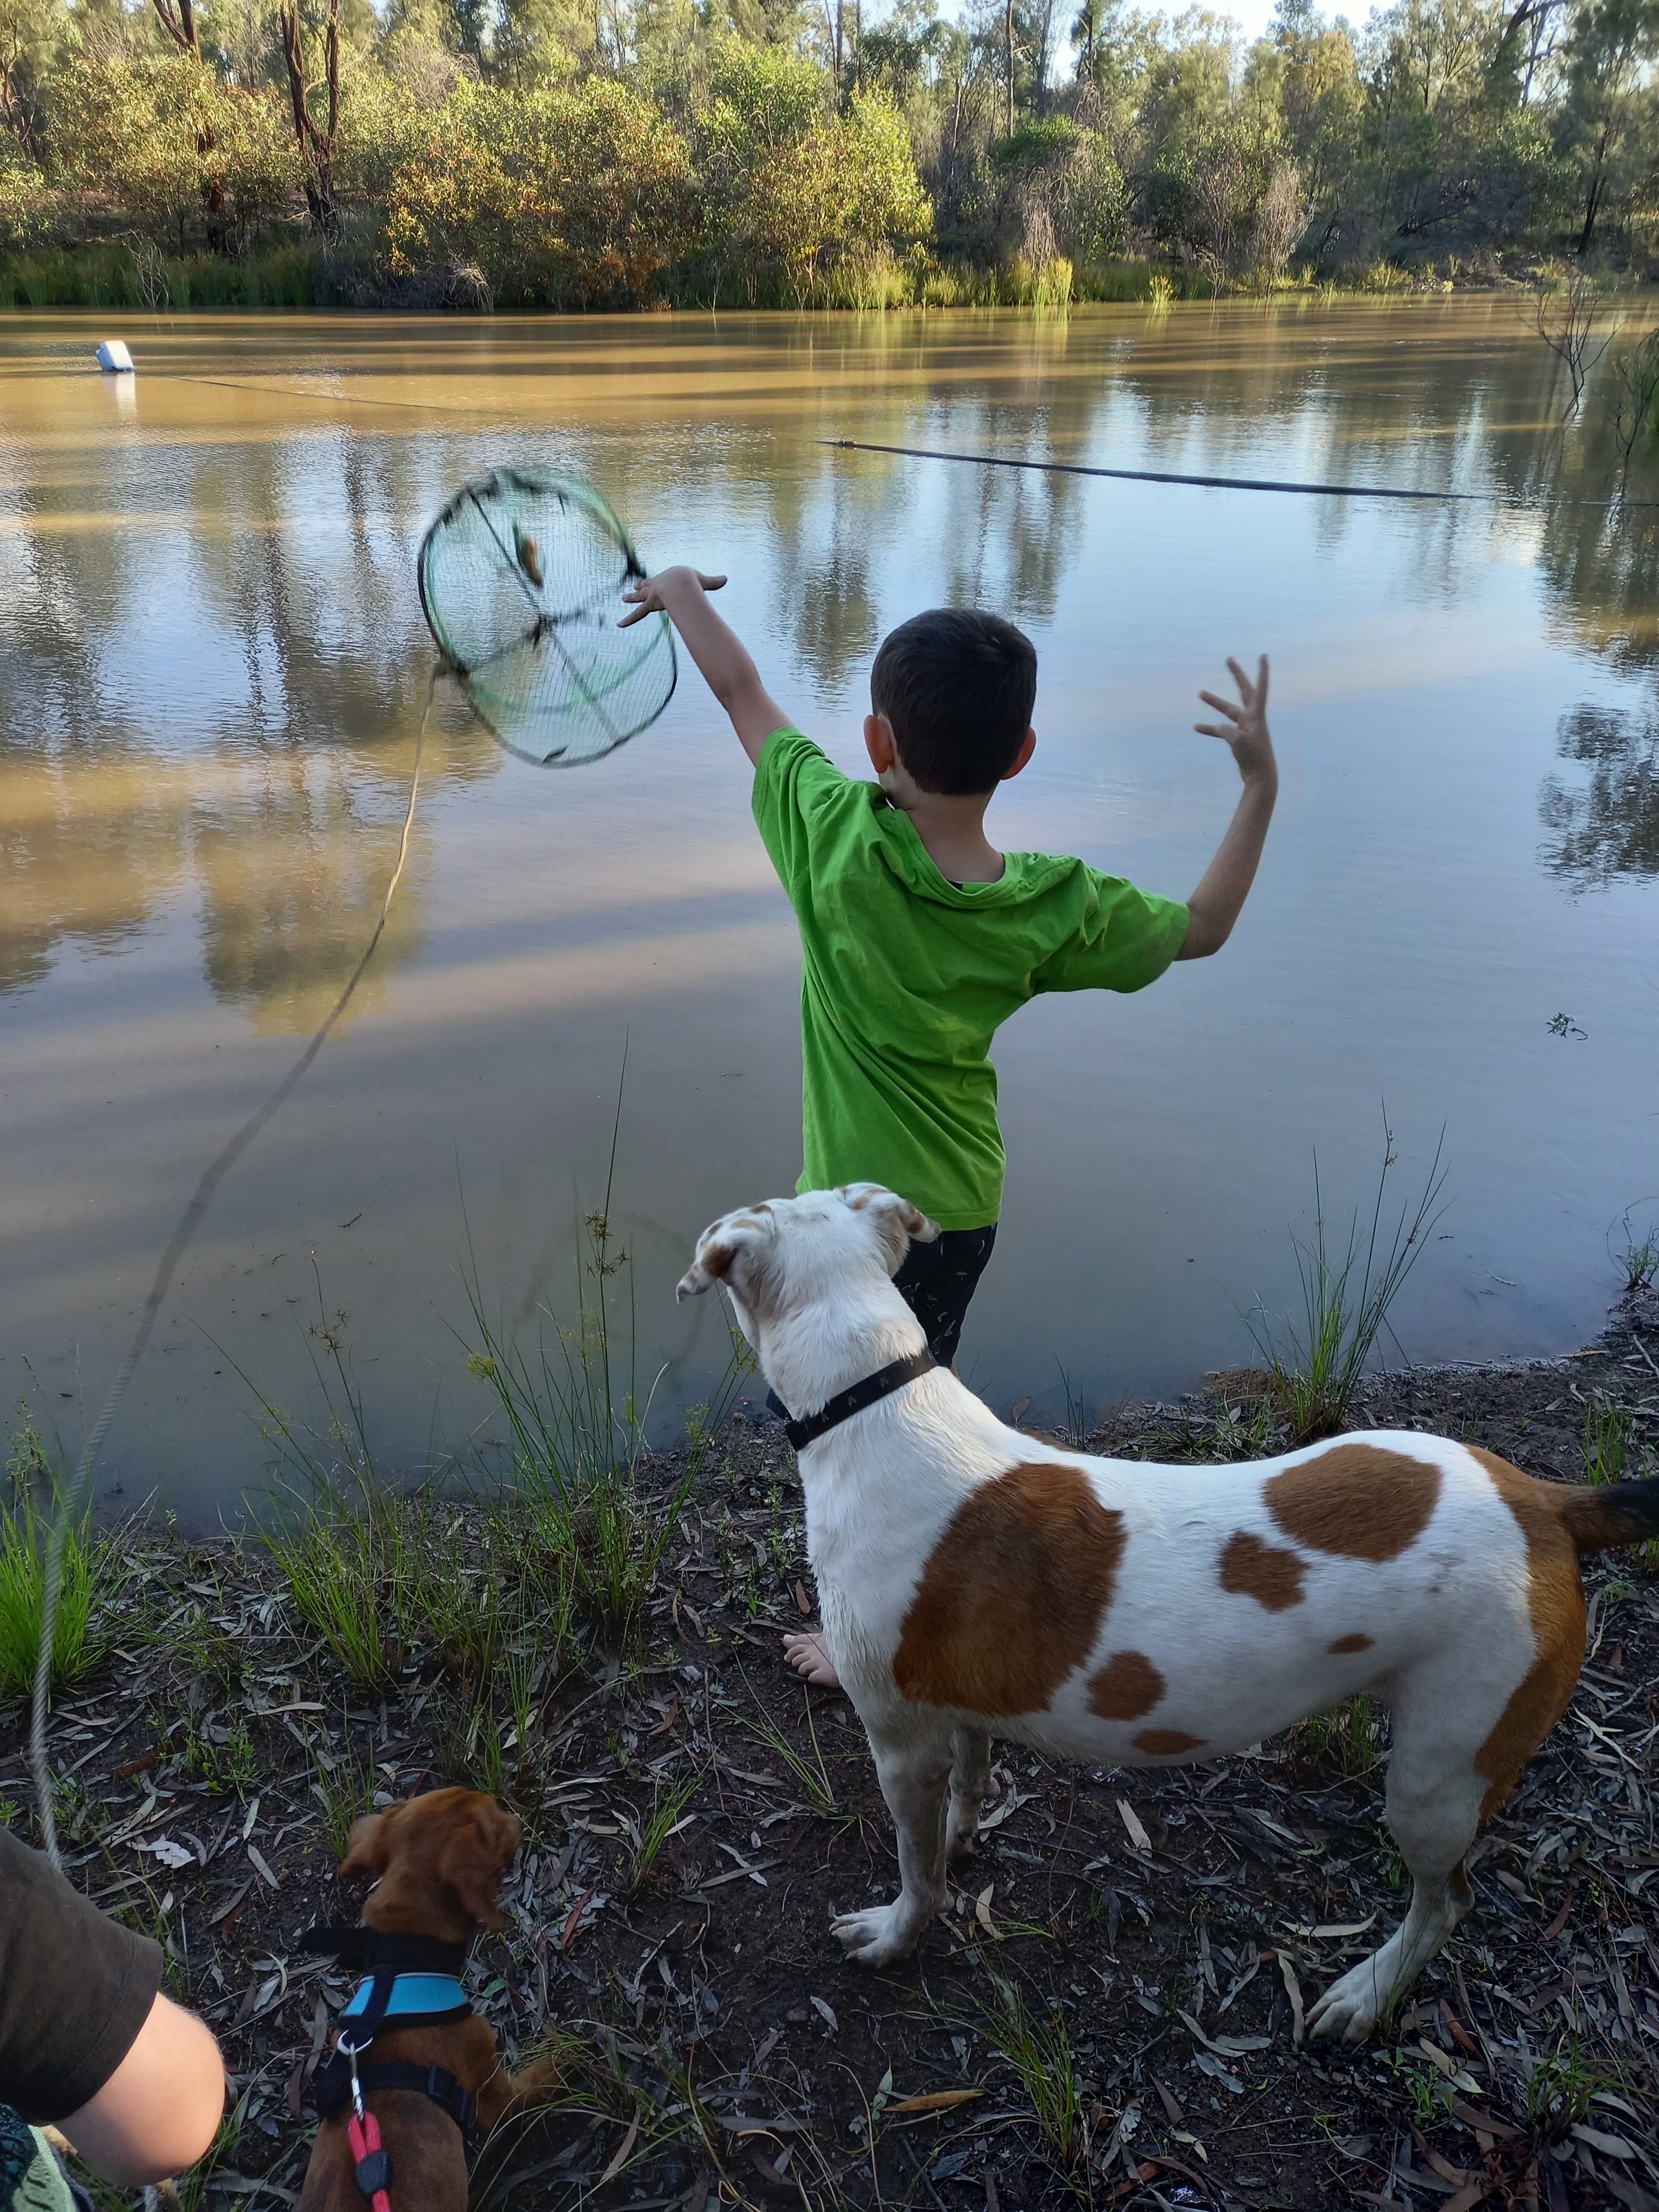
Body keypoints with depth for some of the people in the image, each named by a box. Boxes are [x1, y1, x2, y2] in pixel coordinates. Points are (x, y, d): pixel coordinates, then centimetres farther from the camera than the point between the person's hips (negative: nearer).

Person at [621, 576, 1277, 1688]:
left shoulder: (841, 842, -22)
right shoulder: (1057, 905, -14)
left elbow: (742, 690, -6)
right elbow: (1202, 928, 5)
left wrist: (682, 592, 11)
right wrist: (1262, 783, 11)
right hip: (965, 1202, 5)